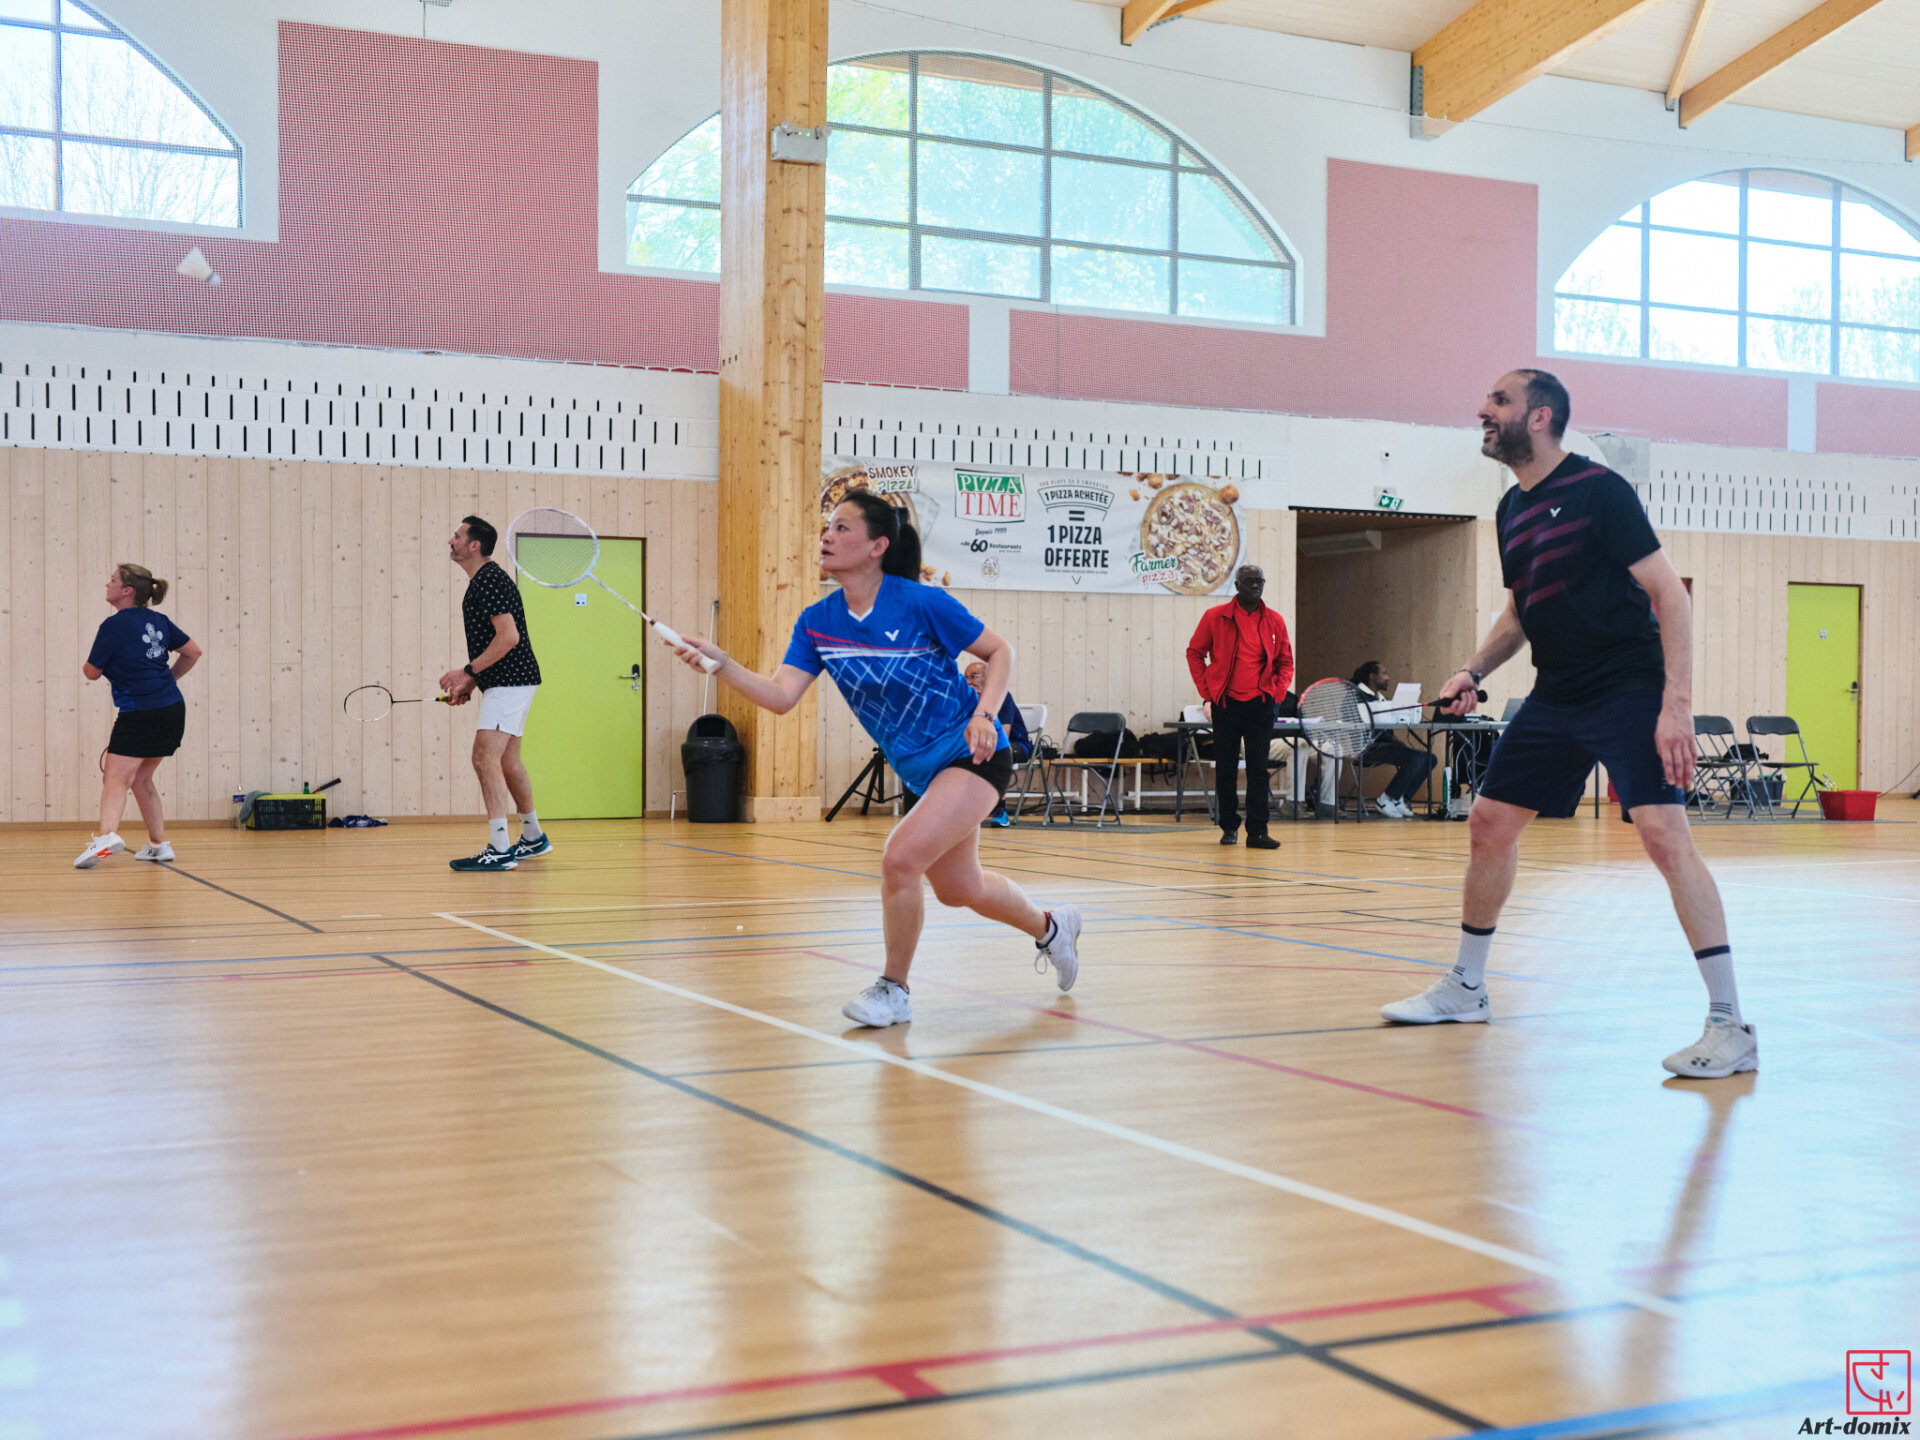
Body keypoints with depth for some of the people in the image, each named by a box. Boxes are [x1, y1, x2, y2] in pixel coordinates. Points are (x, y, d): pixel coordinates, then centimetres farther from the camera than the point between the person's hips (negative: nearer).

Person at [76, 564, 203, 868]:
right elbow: (193, 652, 19)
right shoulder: (158, 621, 10)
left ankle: (107, 835, -37)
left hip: (140, 714, -8)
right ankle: (159, 844, 24)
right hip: (173, 709, 8)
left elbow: (92, 672, -2)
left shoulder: (114, 625, -10)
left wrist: (85, 665, 21)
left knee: (115, 778, -14)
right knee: (140, 779, 20)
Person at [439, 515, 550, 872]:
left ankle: (499, 850, -17)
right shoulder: (479, 583, 17)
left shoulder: (491, 580, -15)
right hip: (504, 683, 11)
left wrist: (468, 671, -21)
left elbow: (508, 637, -24)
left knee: (485, 757, -15)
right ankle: (533, 838, 30)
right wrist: (470, 684, 14)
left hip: (510, 682, -11)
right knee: (507, 762, 17)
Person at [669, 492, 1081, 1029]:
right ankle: (1049, 926, 51)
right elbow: (781, 696, -14)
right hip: (921, 770, 7)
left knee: (899, 858, -23)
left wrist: (984, 714, -21)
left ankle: (894, 990, -1)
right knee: (957, 889, 21)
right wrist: (720, 663, -28)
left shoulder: (921, 603, -18)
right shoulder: (817, 622, -3)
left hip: (972, 755, -7)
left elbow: (999, 651, -7)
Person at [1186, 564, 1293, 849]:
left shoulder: (1274, 621, 5)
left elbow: (1286, 662, 13)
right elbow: (1195, 653, 7)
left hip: (1260, 705, 1)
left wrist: (1277, 692, 0)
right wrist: (1207, 689, 0)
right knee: (1225, 768, 5)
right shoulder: (1215, 617, -1)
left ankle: (1257, 831, -3)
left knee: (1258, 768, -3)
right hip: (1226, 703, -1)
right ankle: (1229, 826, 18)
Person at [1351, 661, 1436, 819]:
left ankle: (1399, 800, 0)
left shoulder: (1379, 697, 22)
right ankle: (1385, 801, -16)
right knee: (1415, 756, -26)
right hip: (1365, 748, -9)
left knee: (1429, 758, -2)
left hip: (1382, 742, 9)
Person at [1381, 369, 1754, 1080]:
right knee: (1490, 822, 10)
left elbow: (1669, 594, -16)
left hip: (1631, 688, -8)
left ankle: (1731, 1026, -16)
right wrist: (1472, 670, 7)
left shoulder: (1598, 489, -13)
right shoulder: (1511, 510, 11)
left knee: (1664, 834, -21)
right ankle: (1465, 988, 28)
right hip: (1556, 696, 8)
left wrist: (1676, 703, -24)